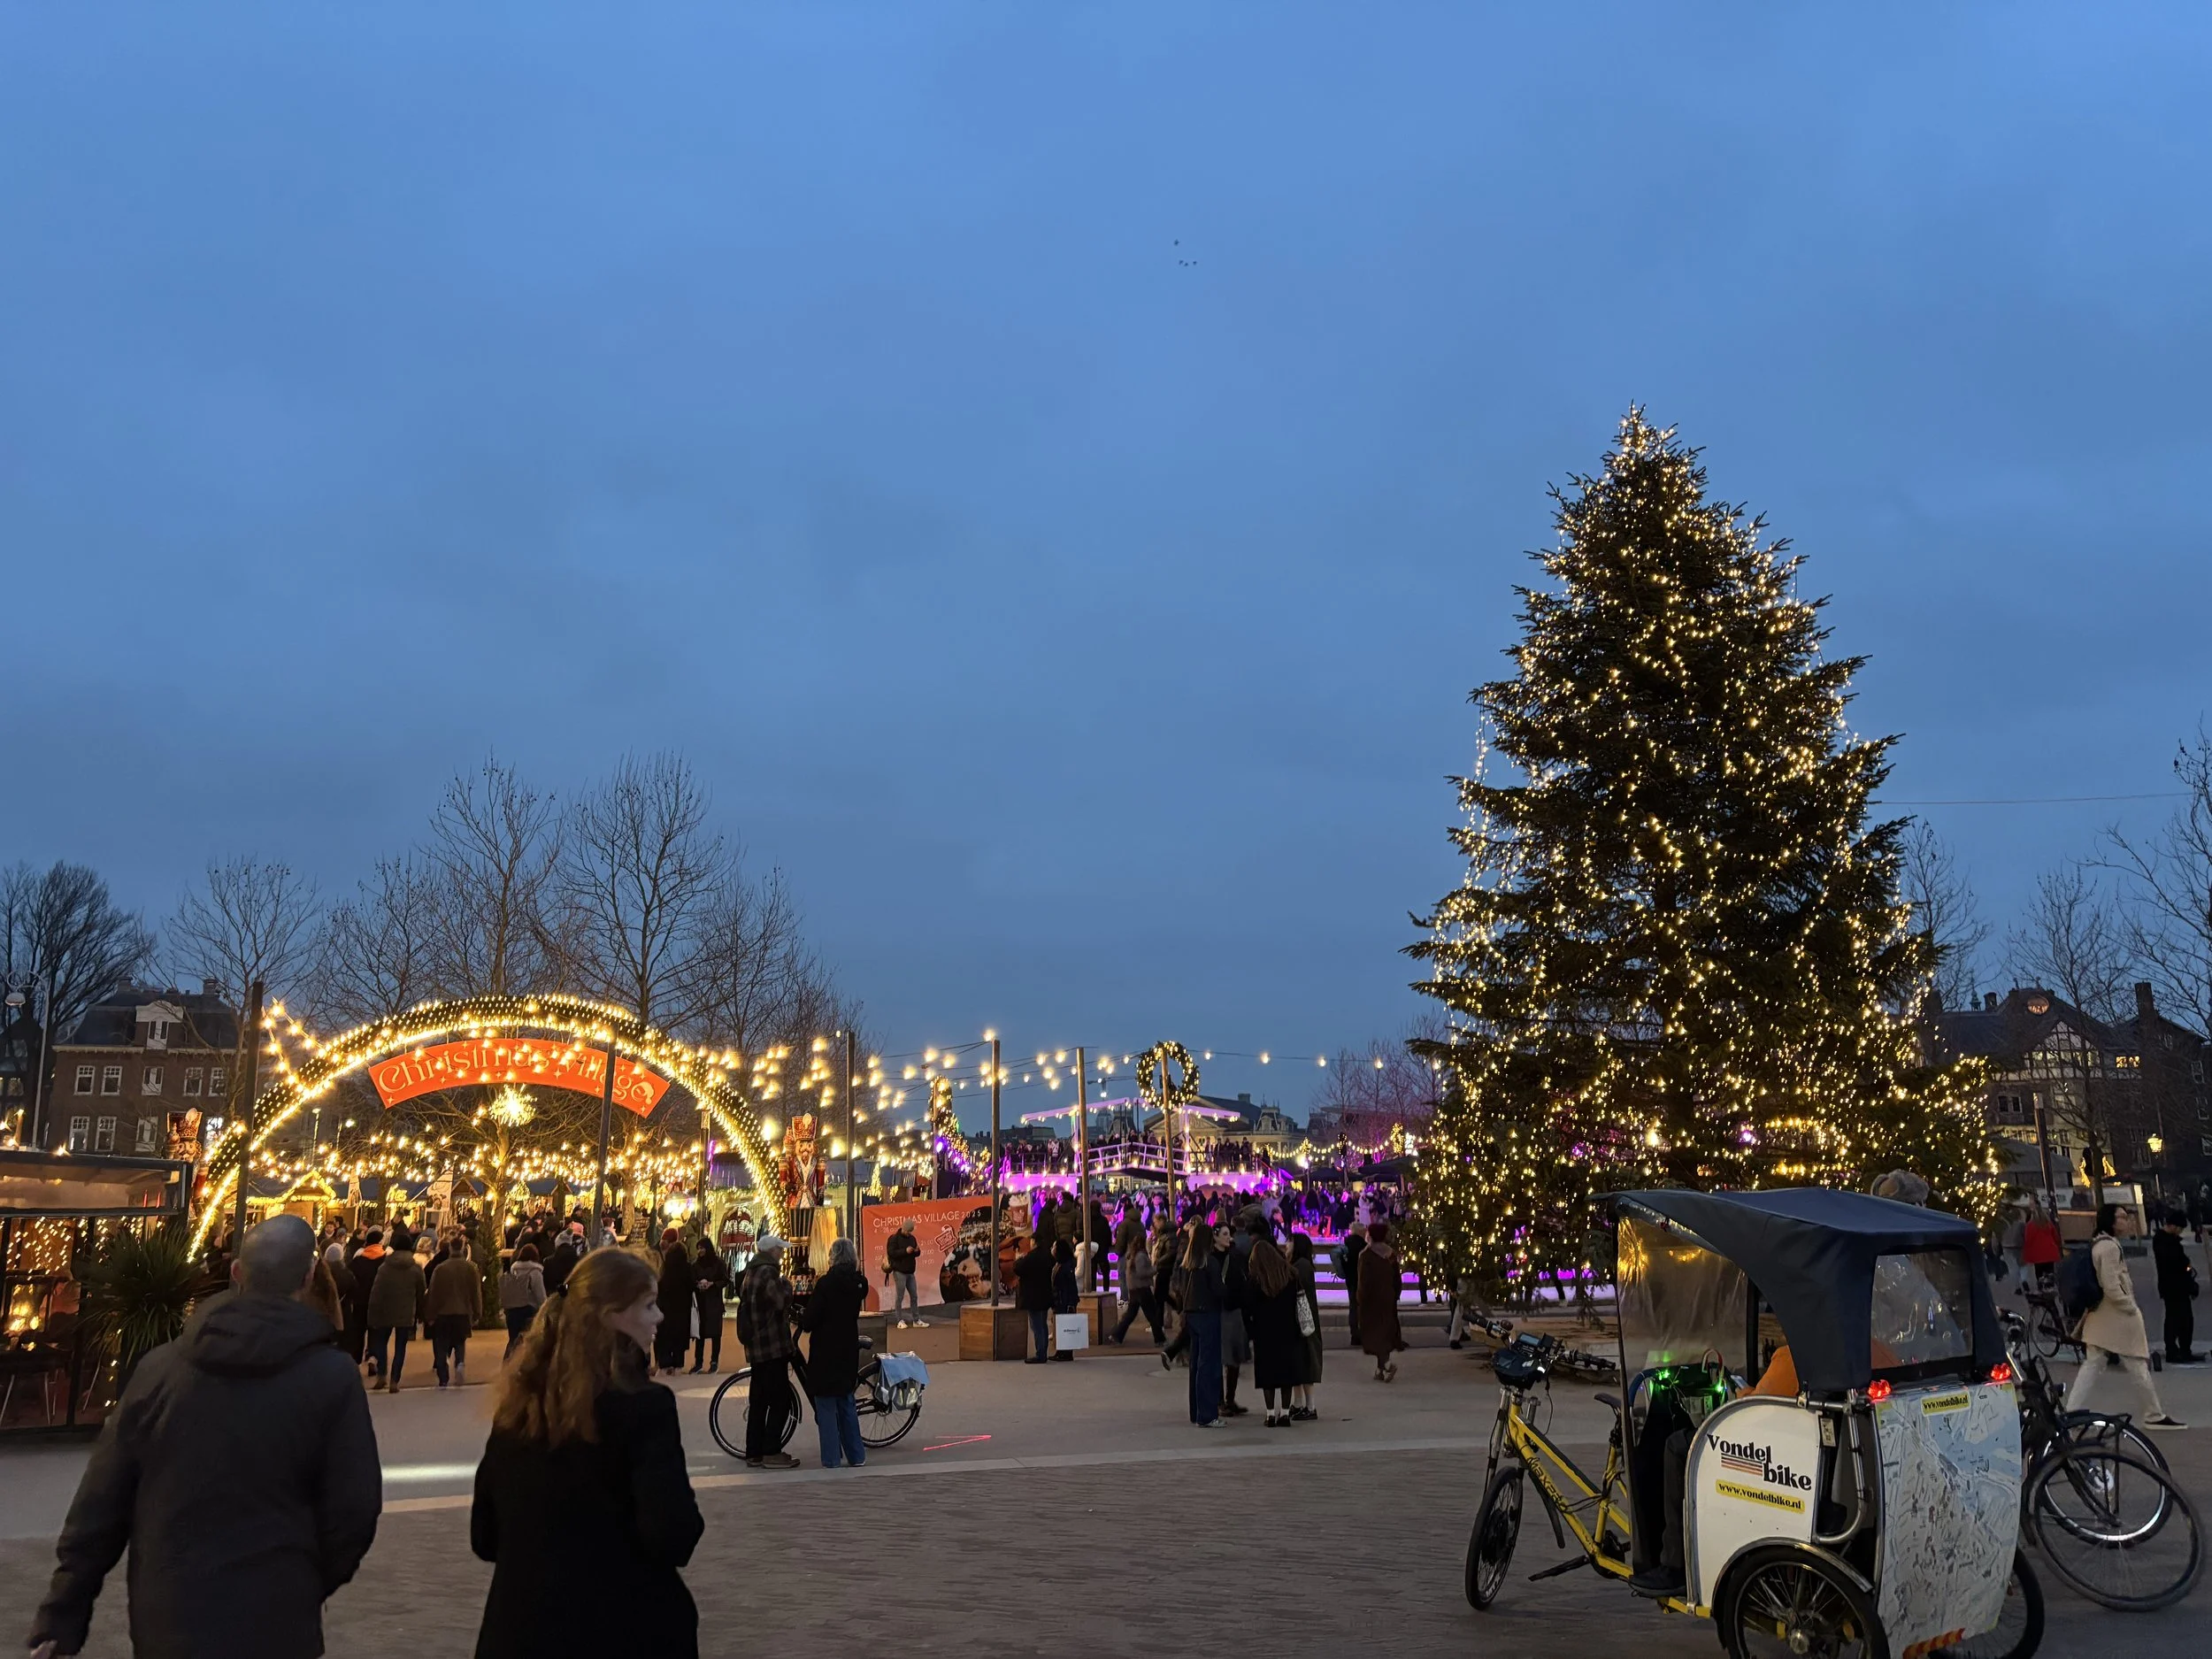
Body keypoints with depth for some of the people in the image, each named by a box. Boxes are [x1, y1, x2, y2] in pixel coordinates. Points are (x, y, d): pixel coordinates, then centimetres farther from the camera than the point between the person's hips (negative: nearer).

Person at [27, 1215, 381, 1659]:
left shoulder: (159, 1366, -2)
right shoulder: (332, 1377, -11)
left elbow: (99, 1506, 1)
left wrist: (60, 1621, 9)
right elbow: (354, 1511, -9)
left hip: (164, 1623, 3)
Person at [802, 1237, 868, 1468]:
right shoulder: (859, 1284, 2)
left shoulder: (826, 1283, -16)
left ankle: (831, 1459, 4)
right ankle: (856, 1455, 18)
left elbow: (811, 1318, -14)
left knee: (826, 1406, 2)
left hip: (825, 1350, -6)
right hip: (848, 1349, 6)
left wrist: (808, 1327, 6)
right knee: (846, 1403, 16)